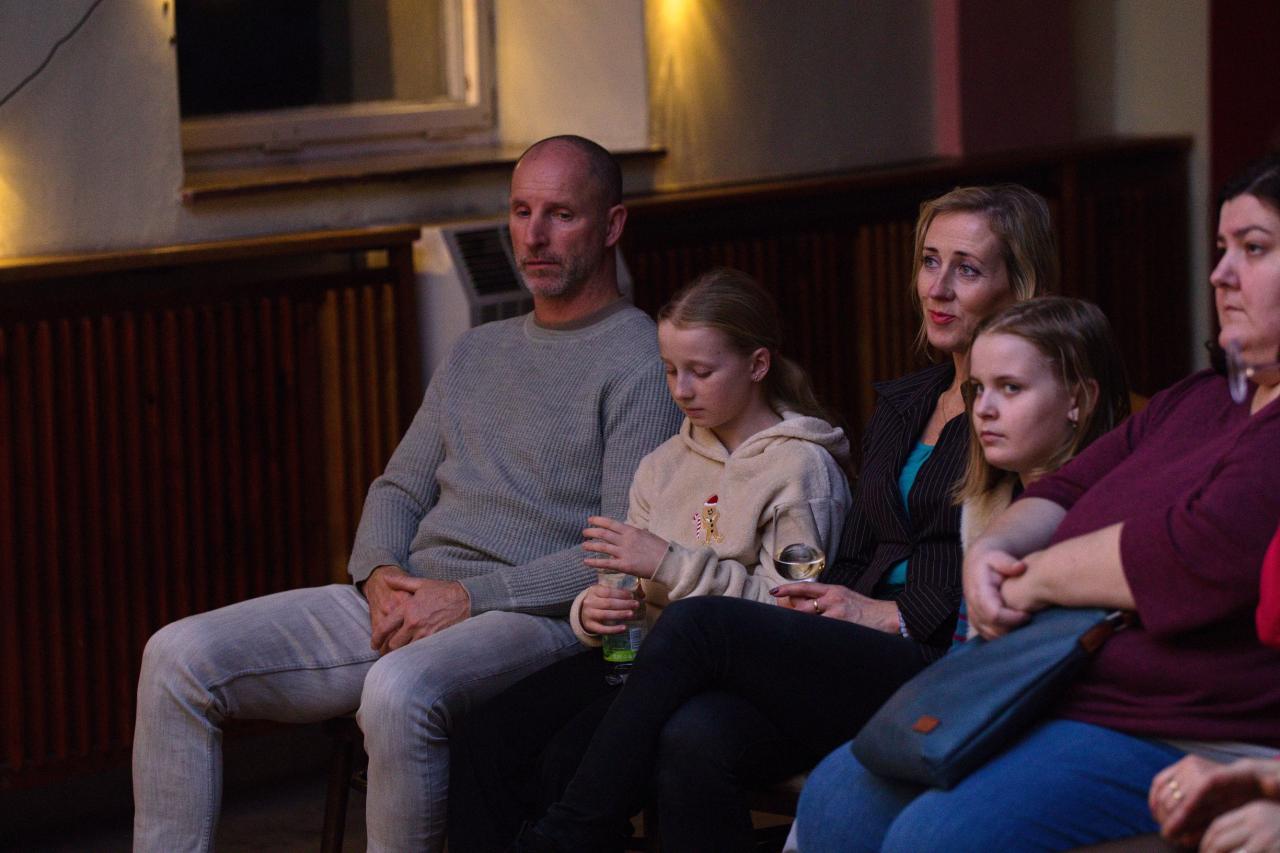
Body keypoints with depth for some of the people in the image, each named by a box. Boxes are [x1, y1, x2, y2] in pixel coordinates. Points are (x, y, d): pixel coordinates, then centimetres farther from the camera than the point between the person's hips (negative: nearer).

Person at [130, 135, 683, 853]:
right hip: (403, 602, 7)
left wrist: (470, 598, -15)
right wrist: (382, 573, 1)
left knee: (399, 691, -41)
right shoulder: (477, 352, 24)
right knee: (181, 658, -10)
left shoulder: (642, 361, -1)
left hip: (532, 620, -7)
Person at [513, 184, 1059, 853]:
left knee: (697, 625, -23)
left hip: (942, 671, -6)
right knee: (694, 739, -27)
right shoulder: (899, 405, 26)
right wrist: (821, 601, 3)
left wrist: (894, 615, -8)